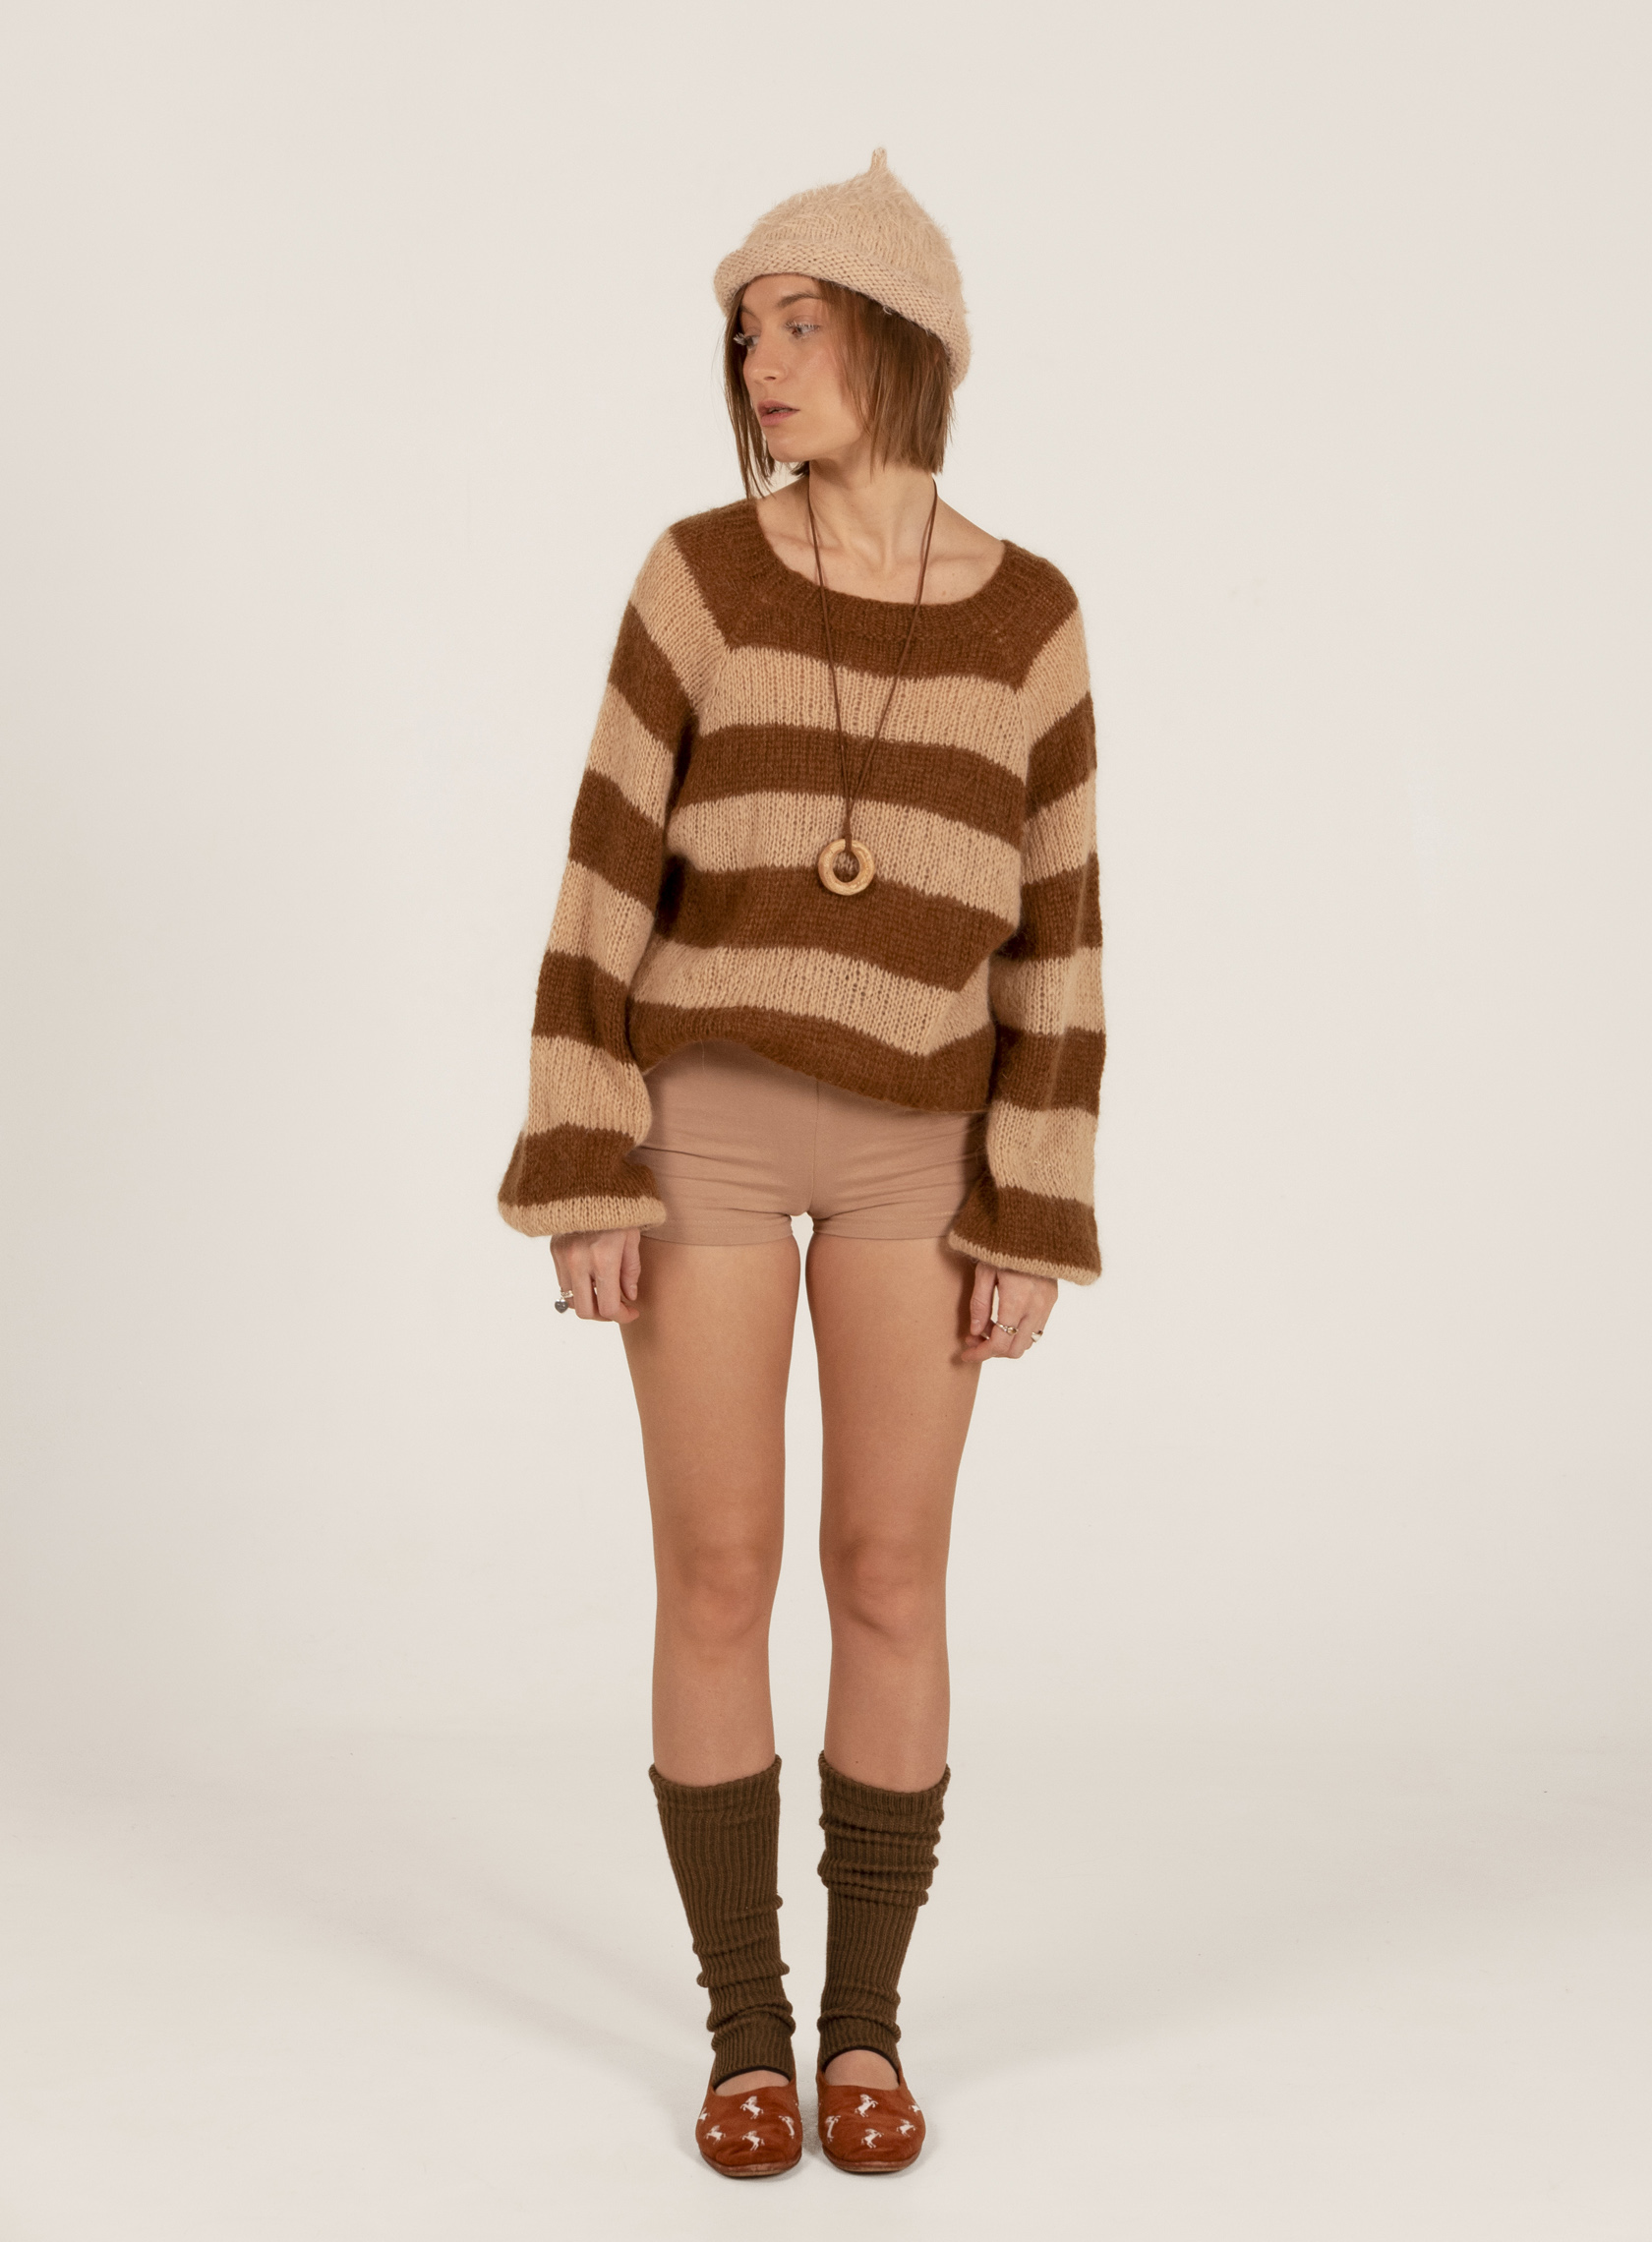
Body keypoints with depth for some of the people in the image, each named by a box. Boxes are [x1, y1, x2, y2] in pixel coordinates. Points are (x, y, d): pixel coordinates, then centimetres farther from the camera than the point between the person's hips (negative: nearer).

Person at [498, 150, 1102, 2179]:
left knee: (891, 1587, 3)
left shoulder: (1029, 621, 1)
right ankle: (744, 2029, 18)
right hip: (703, 1126, -1)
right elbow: (608, 891, -4)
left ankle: (866, 2021, 21)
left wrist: (1035, 1224, -2)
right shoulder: (700, 577, -3)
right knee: (716, 1586, 1)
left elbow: (1051, 941, 2)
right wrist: (581, 1185, -10)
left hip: (917, 1149, 1)